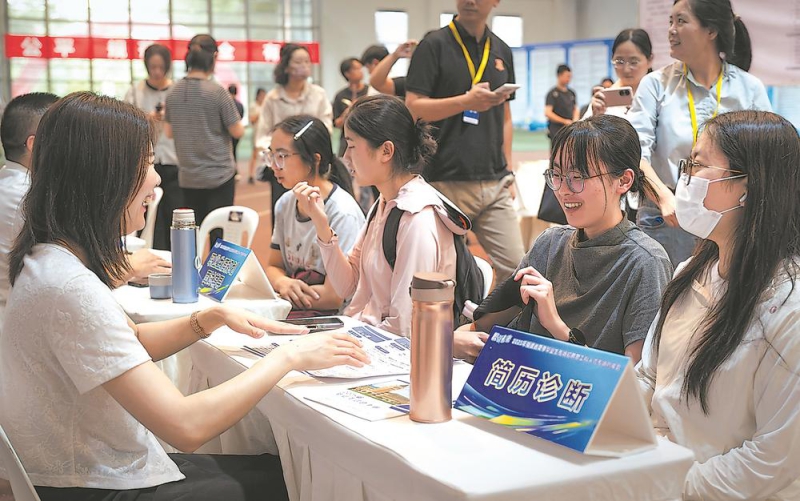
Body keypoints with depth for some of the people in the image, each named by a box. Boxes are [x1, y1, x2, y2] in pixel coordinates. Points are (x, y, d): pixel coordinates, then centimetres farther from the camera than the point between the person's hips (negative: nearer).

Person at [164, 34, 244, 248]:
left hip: (188, 177, 5)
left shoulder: (174, 92, 1)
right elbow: (238, 132, -9)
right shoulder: (217, 91, -14)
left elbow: (169, 132, 11)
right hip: (219, 174, -5)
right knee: (219, 234, 1)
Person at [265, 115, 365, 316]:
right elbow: (273, 266, 13)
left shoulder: (342, 213, -17)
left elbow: (333, 297, -20)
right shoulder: (285, 204, 7)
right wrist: (283, 283, -11)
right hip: (286, 308, 7)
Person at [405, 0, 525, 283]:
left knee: (514, 267, 0)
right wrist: (466, 101, -22)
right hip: (446, 183, -4)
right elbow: (413, 108, -9)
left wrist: (508, 172, 13)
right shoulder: (434, 45, -1)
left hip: (495, 184, 5)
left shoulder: (501, 51, 15)